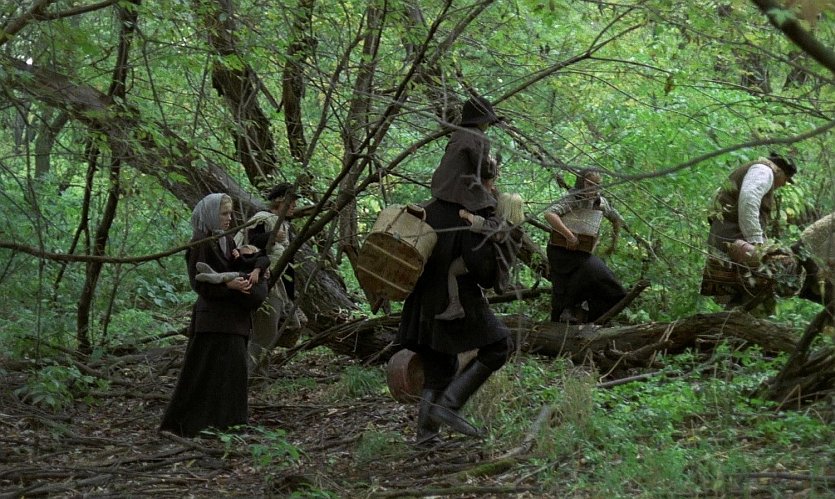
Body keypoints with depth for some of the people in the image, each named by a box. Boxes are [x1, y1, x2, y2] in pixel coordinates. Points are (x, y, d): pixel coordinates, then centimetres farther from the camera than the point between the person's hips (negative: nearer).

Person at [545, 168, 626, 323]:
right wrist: (569, 235, -43)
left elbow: (617, 219, 18)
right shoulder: (572, 200, -22)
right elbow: (549, 214, -40)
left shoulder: (600, 202, -1)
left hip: (584, 253, 6)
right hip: (563, 251, -6)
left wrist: (614, 242, 17)